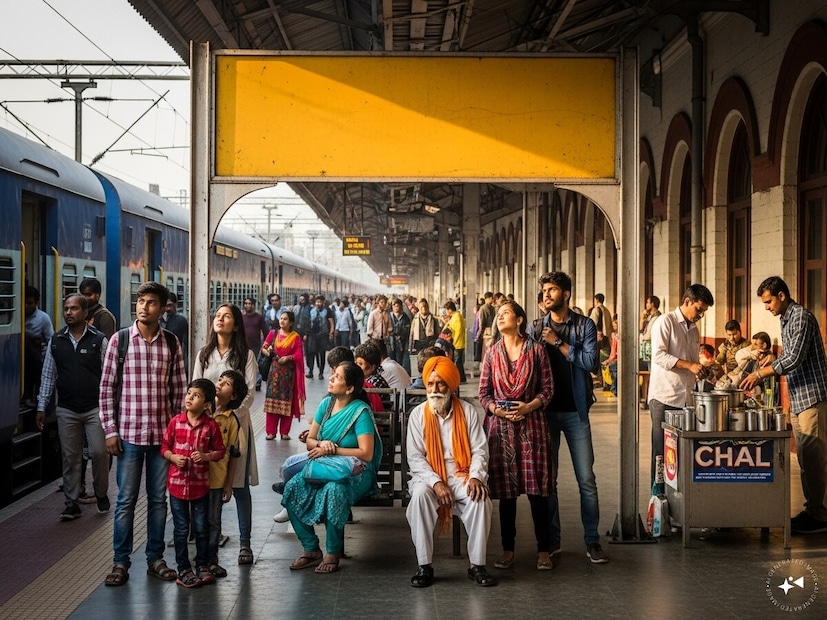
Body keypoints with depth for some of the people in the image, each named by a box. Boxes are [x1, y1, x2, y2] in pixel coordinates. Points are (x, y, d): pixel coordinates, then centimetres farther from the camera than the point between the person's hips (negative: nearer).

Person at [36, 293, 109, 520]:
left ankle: (101, 493, 19)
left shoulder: (99, 340, -4)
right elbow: (48, 376, 7)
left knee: (99, 451, -5)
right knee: (70, 457, 7)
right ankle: (71, 503, 15)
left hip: (95, 407, -2)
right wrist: (42, 407, 3)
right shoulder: (56, 341, 4)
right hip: (66, 410, 2)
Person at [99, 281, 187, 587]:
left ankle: (155, 558, 22)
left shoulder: (171, 343, 2)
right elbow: (107, 387, -1)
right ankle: (121, 562, 15)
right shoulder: (119, 339, -3)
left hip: (163, 433, 2)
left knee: (159, 499, 10)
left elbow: (179, 389, 6)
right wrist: (110, 430, -5)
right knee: (126, 499, 4)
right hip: (129, 432, -2)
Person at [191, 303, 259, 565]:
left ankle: (245, 543, 3)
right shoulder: (204, 354, 12)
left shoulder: (246, 355, 2)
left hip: (236, 422, -3)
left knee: (239, 484, -2)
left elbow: (250, 392, -4)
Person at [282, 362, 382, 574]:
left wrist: (332, 450, -18)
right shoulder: (326, 404, 6)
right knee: (293, 488, -20)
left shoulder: (360, 411, -13)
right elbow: (310, 441, 10)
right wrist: (321, 444, -13)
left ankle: (333, 553, -19)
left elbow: (366, 454, -19)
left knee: (334, 491, -38)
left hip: (355, 472, -6)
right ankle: (311, 549, -8)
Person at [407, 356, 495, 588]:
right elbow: (415, 457, -3)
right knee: (420, 494, -34)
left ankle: (477, 564, -18)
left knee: (481, 497, -31)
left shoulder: (467, 411, 3)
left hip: (461, 476, 0)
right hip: (429, 476, 0)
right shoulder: (419, 414, 2)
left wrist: (476, 477, -19)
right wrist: (436, 483, -18)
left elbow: (479, 450, 0)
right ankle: (424, 566, -26)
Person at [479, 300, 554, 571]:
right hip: (501, 427, 2)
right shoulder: (492, 353, 8)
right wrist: (496, 409, -11)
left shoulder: (536, 351, 2)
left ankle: (543, 550, 7)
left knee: (537, 490, -2)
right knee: (505, 491, 5)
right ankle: (508, 550, 14)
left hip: (531, 425, -2)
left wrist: (529, 406, -14)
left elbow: (548, 389, 2)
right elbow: (483, 394, 9)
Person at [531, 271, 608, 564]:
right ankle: (552, 539, 17)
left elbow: (589, 361, -13)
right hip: (546, 410, 2)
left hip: (575, 411, -2)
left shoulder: (584, 325, -1)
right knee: (547, 479, 7)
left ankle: (592, 541, 7)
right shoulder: (538, 328, 4)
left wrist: (558, 343, -13)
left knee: (586, 479, -1)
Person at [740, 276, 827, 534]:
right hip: (797, 399, 10)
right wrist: (761, 373, 13)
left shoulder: (802, 317, -14)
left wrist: (760, 374, -17)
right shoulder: (786, 320, 16)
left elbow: (795, 359, -22)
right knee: (805, 457, 12)